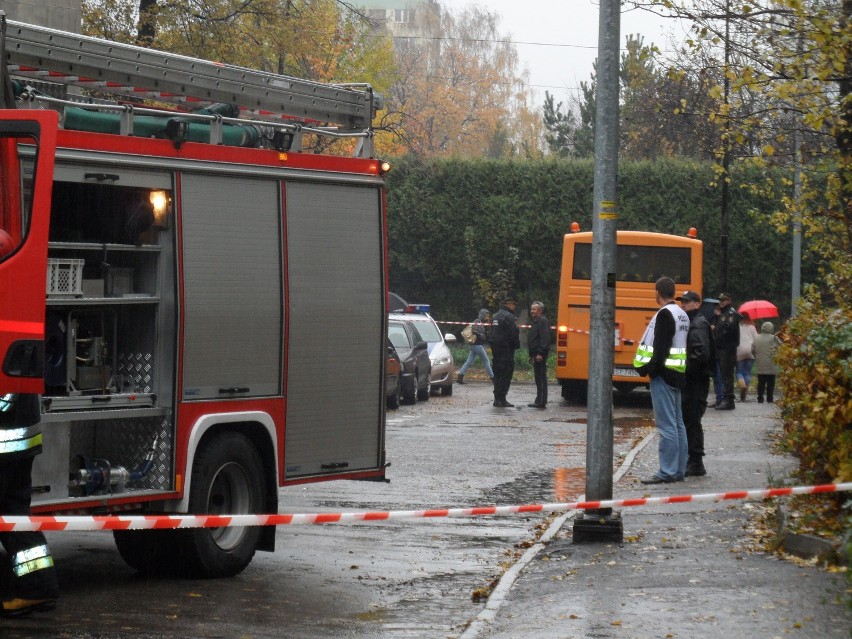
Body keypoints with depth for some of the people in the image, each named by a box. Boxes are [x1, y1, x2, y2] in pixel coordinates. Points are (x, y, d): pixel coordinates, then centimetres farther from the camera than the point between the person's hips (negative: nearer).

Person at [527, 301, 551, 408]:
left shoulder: (543, 321, -12)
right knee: (539, 379, 12)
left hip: (540, 355, -10)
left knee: (541, 378, -8)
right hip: (536, 354, 10)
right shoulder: (535, 321, 20)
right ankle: (539, 401, 16)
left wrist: (540, 353, -25)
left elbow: (545, 339, -20)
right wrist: (532, 355, 23)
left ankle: (541, 401, -8)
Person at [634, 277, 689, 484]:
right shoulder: (682, 314, 16)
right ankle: (679, 470, 15)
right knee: (677, 424, 12)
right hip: (677, 374, 10)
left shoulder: (665, 314, -13)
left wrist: (651, 369, -17)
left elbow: (660, 347, -21)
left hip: (663, 374, -10)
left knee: (666, 424, -10)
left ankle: (667, 472, -11)